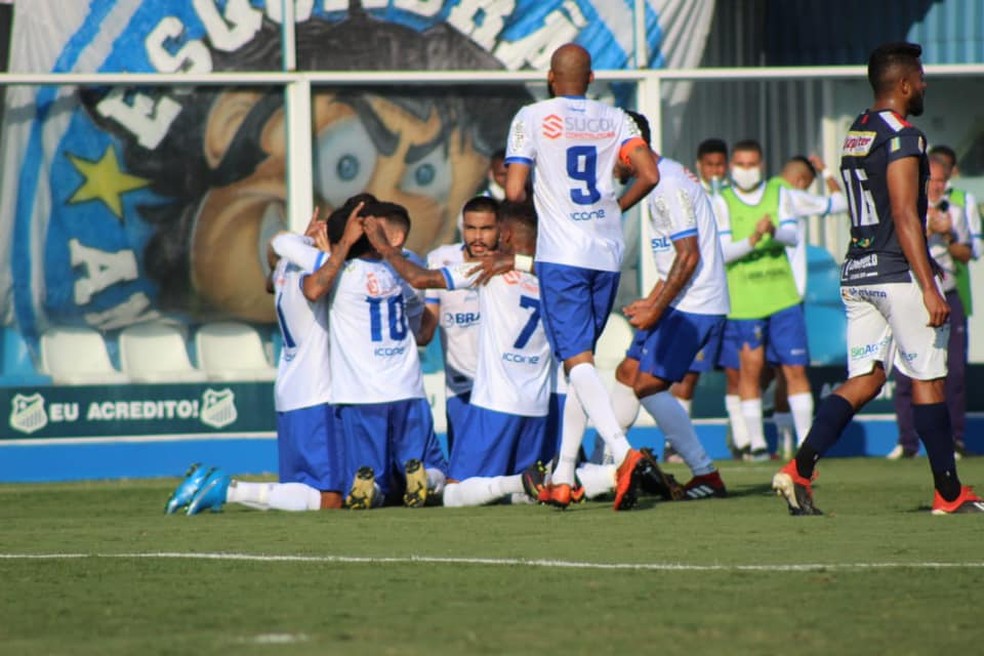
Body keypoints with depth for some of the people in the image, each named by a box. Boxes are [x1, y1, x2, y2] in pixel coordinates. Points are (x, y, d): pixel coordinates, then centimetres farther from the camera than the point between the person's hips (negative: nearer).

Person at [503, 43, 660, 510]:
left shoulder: (532, 118, -1)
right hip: (607, 252, 4)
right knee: (579, 358, 14)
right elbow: (649, 175, -4)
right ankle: (563, 478, 13)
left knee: (578, 360, -10)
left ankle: (623, 451, -33)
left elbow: (514, 191, -8)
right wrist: (616, 208, 14)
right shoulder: (614, 120, 8)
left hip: (560, 255, -4)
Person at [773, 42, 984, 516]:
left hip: (856, 275, 8)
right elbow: (904, 217, -20)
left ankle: (799, 470, -8)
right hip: (898, 275, -8)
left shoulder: (855, 134, 14)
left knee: (864, 380, 8)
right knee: (928, 380, 2)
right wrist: (929, 288, -21)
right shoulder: (902, 138, -13)